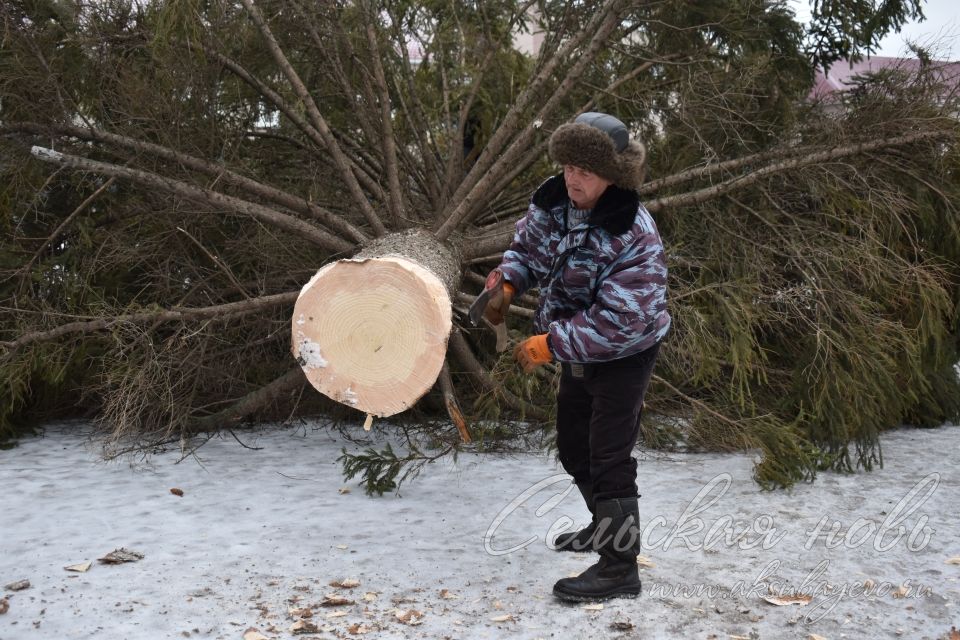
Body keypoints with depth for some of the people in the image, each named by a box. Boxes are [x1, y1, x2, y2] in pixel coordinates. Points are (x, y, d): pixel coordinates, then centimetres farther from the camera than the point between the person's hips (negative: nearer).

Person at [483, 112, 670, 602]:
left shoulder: (634, 240, -31)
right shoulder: (554, 204, -9)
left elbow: (616, 323, -33)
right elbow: (527, 245, 10)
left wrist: (550, 344, -29)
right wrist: (507, 286, -11)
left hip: (623, 357, -8)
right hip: (576, 354, 9)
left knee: (609, 459, -8)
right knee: (573, 450, 21)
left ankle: (620, 568, 1)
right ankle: (606, 526, 43)